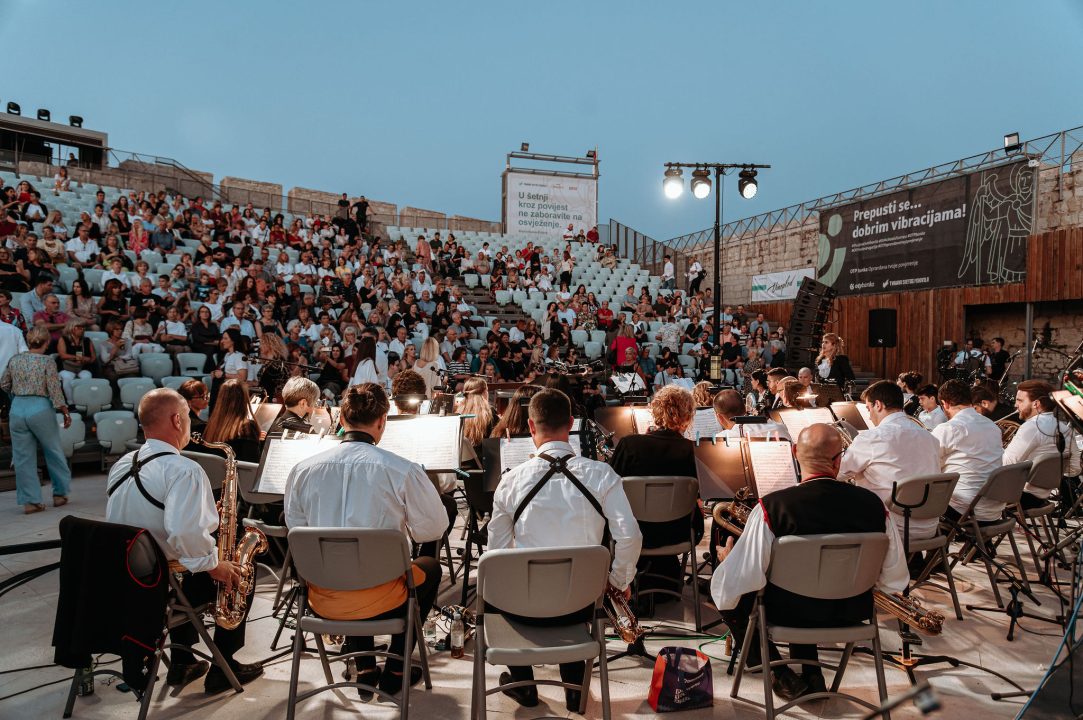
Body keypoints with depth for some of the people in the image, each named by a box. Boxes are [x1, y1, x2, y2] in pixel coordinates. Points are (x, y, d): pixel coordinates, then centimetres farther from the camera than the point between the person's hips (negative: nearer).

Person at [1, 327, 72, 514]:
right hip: (40, 409, -4)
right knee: (54, 452, 12)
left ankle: (30, 501, 11)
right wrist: (65, 412, -11)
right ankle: (60, 493, 22)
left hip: (17, 409, 4)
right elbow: (54, 389, -12)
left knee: (23, 457, 9)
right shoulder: (47, 361, -7)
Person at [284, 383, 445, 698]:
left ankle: (365, 672, 37)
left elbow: (296, 527, 9)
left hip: (323, 602, 4)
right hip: (380, 602, -3)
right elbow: (433, 529, -5)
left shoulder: (302, 469, -6)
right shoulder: (404, 471, -17)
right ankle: (394, 673, 31)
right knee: (430, 567, 28)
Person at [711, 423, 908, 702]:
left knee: (723, 587, 19)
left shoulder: (772, 506, -26)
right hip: (852, 614, 5)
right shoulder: (873, 504, -15)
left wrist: (728, 559, -1)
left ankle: (782, 676, 18)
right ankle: (811, 674, 32)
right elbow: (895, 582, -4)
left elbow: (737, 584, -24)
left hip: (788, 616, -5)